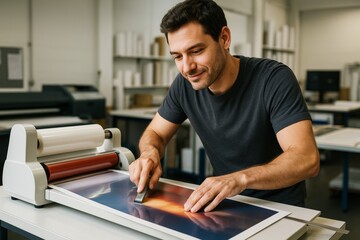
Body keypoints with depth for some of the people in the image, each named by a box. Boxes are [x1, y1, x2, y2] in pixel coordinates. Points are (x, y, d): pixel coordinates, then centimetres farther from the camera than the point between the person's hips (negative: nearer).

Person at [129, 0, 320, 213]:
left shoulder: (275, 79, -21)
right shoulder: (185, 84, -7)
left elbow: (307, 159, -28)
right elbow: (155, 133, 4)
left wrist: (241, 178, -44)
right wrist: (150, 153, -20)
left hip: (279, 208, -3)